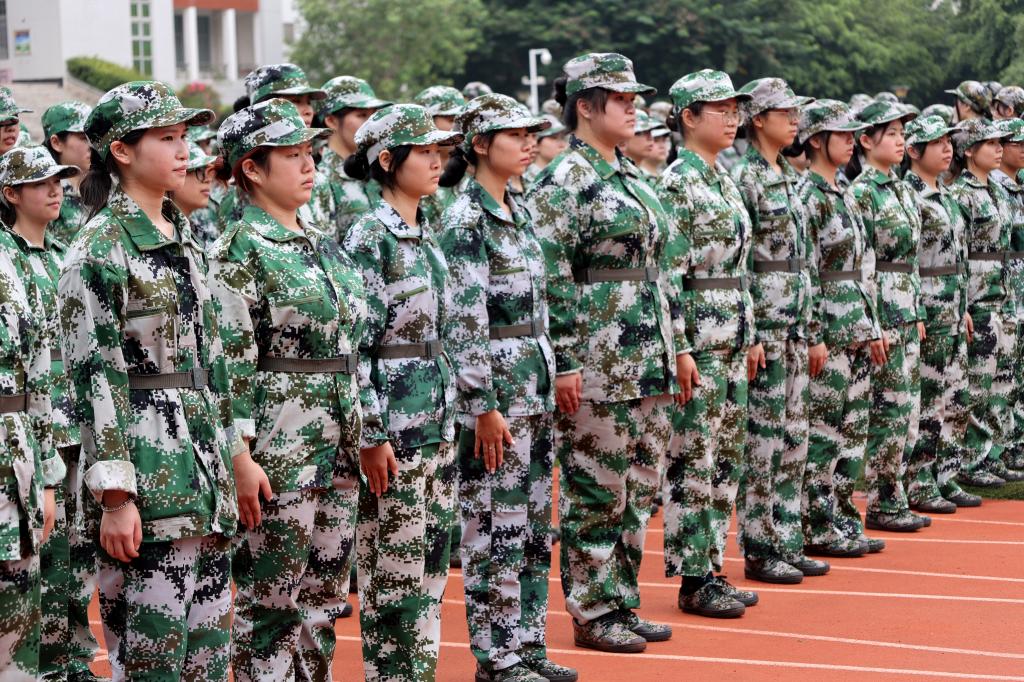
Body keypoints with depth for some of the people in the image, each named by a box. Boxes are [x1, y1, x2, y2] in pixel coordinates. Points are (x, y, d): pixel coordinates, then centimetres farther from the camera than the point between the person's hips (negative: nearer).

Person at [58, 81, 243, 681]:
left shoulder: (185, 237, 14)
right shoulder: (100, 249, -10)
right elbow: (93, 376, -14)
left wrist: (230, 461, 16)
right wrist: (114, 494, -18)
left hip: (206, 469, 8)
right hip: (147, 472, -8)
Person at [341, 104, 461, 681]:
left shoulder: (427, 234, 12)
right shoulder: (370, 238, -12)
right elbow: (354, 344, -15)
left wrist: (451, 413, 18)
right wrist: (371, 435, -18)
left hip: (439, 421, 8)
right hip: (394, 424, -8)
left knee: (432, 563, 12)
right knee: (393, 570, -2)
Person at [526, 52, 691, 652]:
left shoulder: (634, 176, 16)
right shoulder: (563, 181, -11)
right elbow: (551, 279, -15)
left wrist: (679, 346, 17)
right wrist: (564, 363, -18)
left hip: (650, 362, 9)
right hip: (599, 366, -8)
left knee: (640, 490, 12)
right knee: (596, 491, -1)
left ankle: (622, 603, 21)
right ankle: (592, 615, 8)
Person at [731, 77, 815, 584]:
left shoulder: (790, 177, 15)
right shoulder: (744, 178, -12)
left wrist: (809, 325, 17)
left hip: (795, 322, 9)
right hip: (764, 319, -9)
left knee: (793, 436, 11)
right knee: (762, 437, -4)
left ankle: (786, 542, 18)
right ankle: (759, 550, 3)